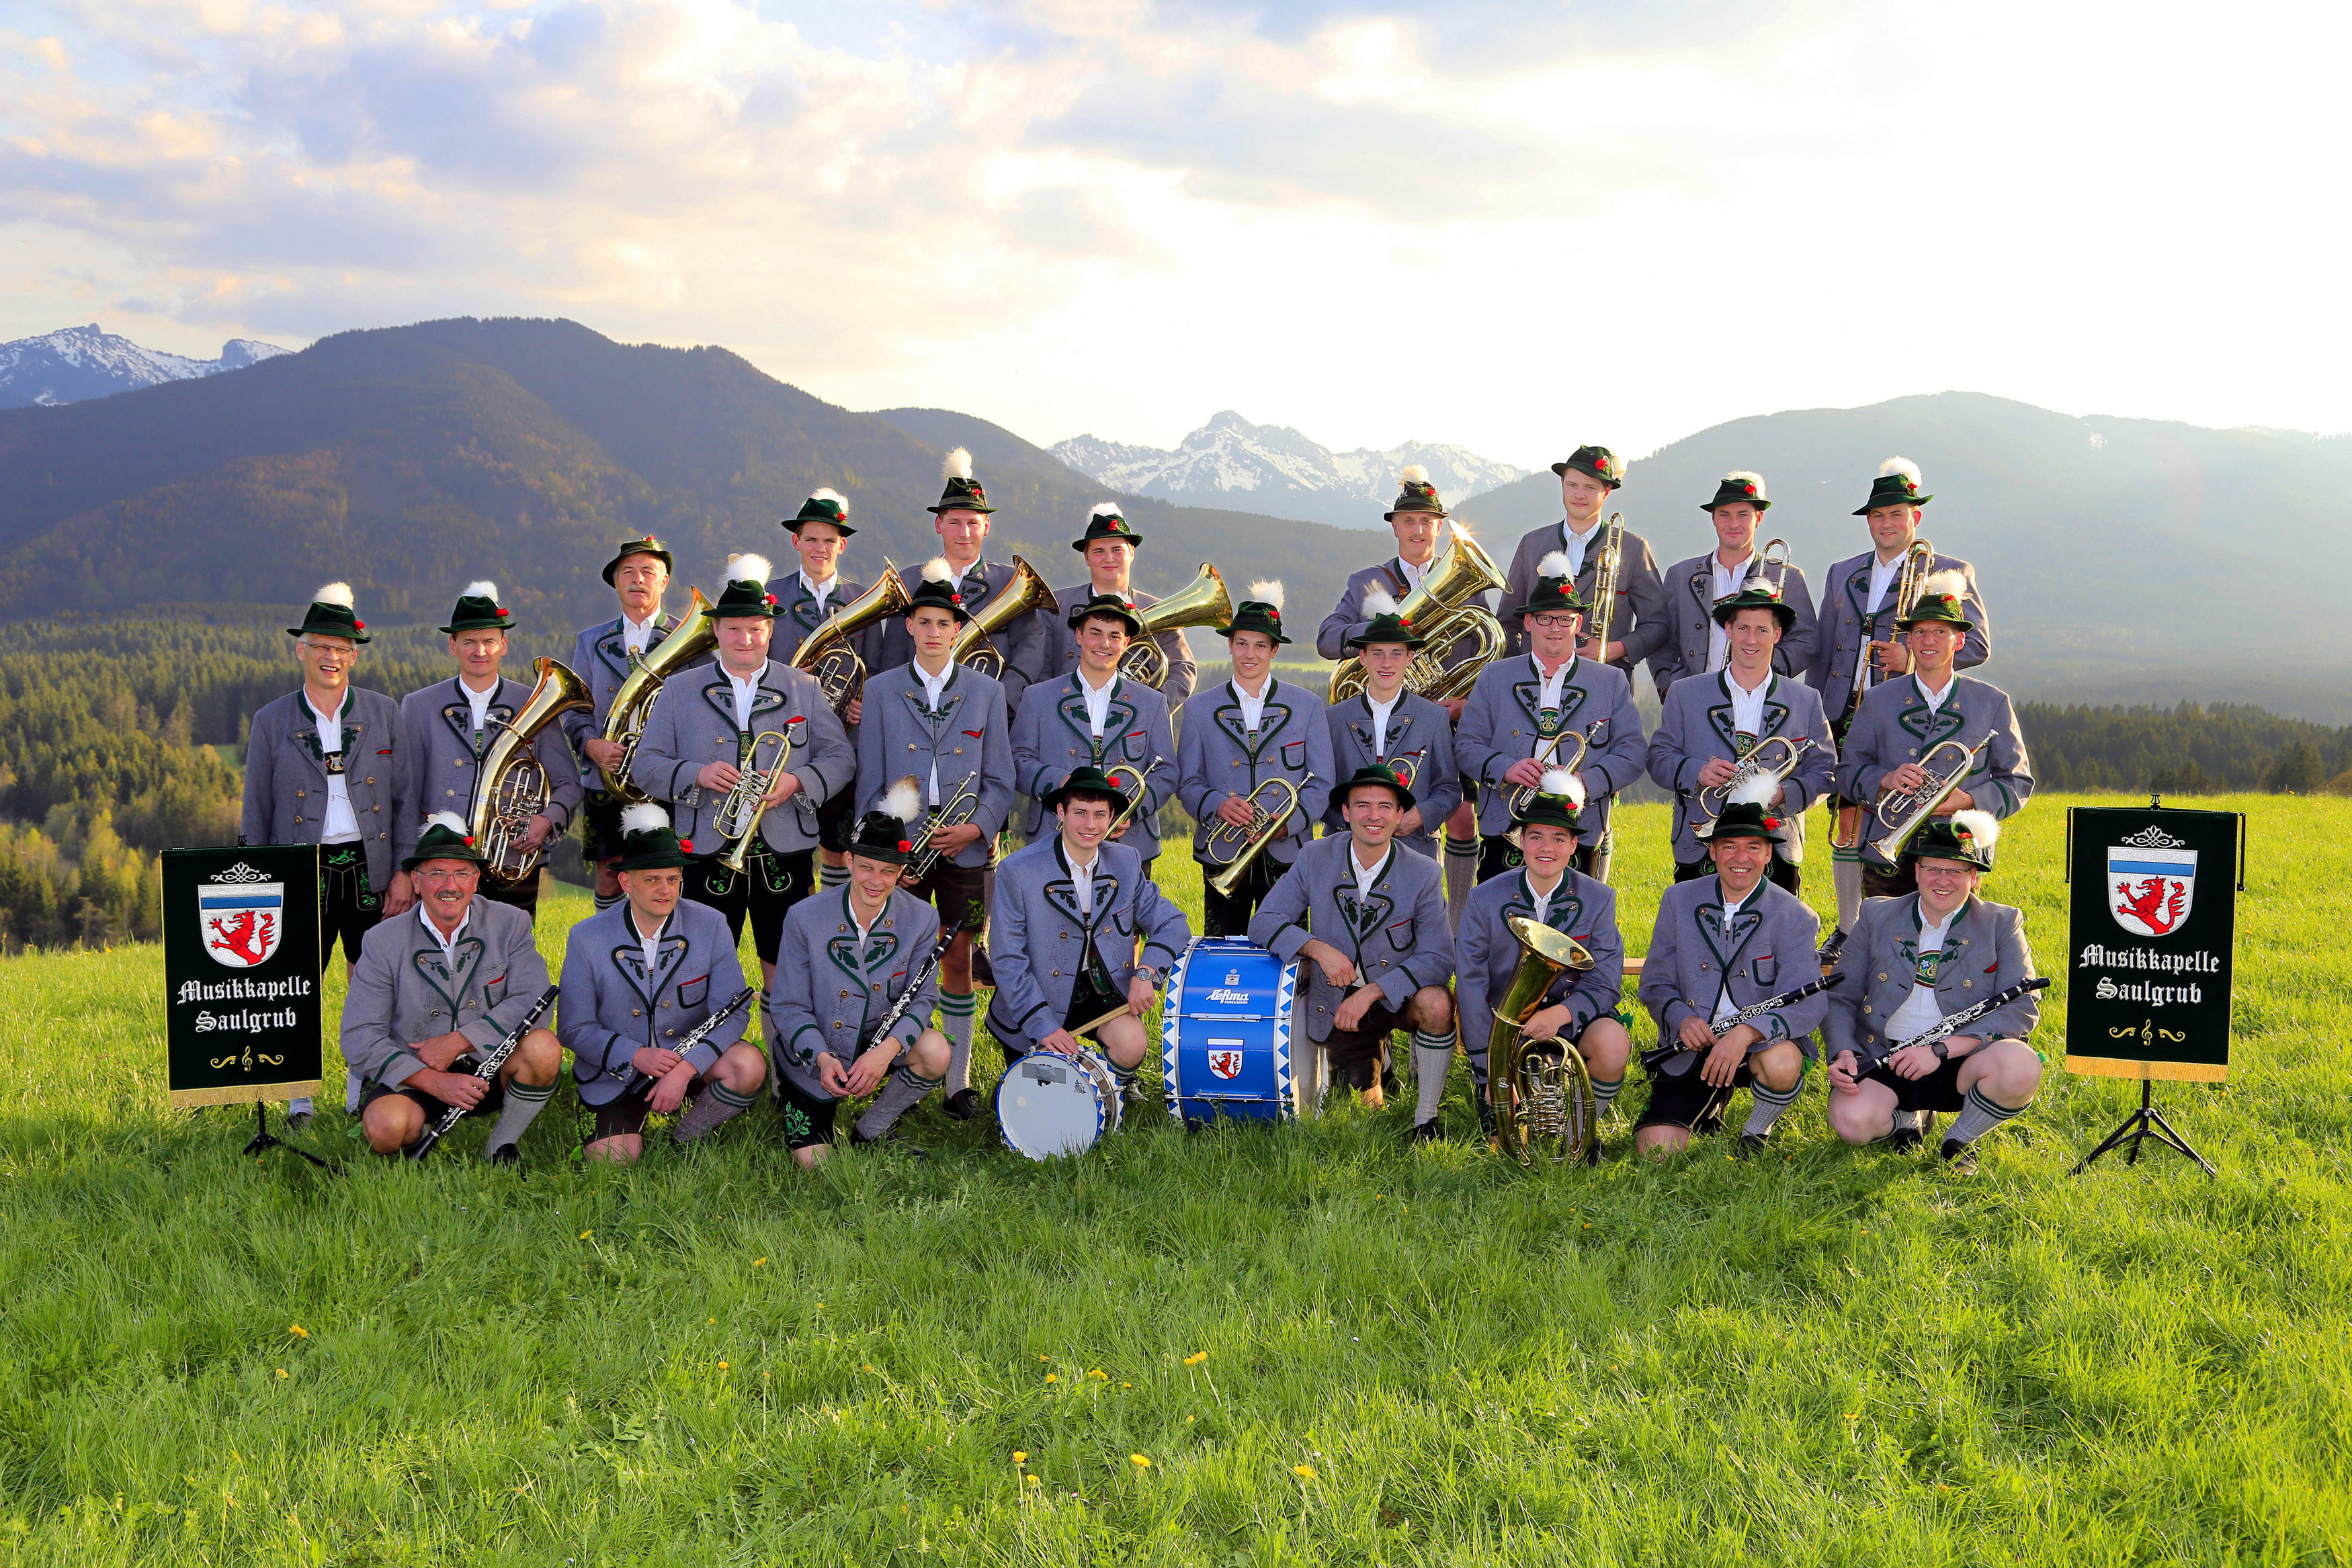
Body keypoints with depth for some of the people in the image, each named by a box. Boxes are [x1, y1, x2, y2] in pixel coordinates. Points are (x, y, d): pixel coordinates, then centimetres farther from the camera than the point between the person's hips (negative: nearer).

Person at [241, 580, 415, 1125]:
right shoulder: (271, 721, 5)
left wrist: (405, 871, 0)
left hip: (371, 870, 1)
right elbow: (255, 813, 7)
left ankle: (364, 1089, 19)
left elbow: (406, 798, 7)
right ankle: (299, 1096, 11)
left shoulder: (384, 712, 7)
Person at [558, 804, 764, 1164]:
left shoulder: (710, 925, -9)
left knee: (749, 1067, -29)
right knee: (613, 1157, -21)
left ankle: (686, 1140, -1)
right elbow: (574, 1029, -6)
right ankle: (627, 1123, 17)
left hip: (691, 1055, 0)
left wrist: (684, 1069, -27)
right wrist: (637, 1056, -22)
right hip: (619, 1069, 0)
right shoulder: (586, 938, -9)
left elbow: (733, 1011, -13)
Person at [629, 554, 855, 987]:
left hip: (785, 857, 0)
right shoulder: (678, 691, 8)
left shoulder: (804, 689, 10)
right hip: (707, 855, 0)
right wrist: (697, 774, -15)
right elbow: (646, 765, 4)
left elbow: (840, 757, 6)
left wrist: (796, 781, -14)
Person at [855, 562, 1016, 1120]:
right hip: (899, 848, 0)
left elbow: (1000, 780, 7)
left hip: (965, 847, 0)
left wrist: (977, 827, -10)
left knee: (958, 962, 5)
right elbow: (870, 780, 4)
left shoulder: (986, 692, 8)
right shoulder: (880, 689, 6)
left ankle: (958, 1084, 13)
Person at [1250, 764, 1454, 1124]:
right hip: (1338, 1003, 1)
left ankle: (1426, 1118, -12)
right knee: (1367, 1107, 0)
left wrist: (1370, 992, -29)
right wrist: (1317, 948, -27)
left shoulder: (1424, 874, -14)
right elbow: (1263, 923, -9)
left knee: (1436, 1005, -34)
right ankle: (1378, 1058, 37)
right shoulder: (1314, 859, -10)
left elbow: (1439, 959, -18)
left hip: (1397, 995, -1)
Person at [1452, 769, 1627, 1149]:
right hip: (1506, 1025, -1)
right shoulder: (1485, 900, -6)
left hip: (1572, 1022, 1)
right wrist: (1490, 1072, -13)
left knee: (1613, 1043, -34)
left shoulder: (1598, 900, -4)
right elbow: (1470, 986, -7)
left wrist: (1563, 1012, -30)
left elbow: (1605, 983, -8)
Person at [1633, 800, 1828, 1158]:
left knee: (1782, 1064, -38)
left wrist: (1746, 1033, -37)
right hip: (1689, 1046, 2)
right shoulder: (1678, 900, 1)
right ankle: (1708, 1107, 21)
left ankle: (1756, 1134, -2)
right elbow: (1655, 984, 4)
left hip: (1761, 1039, -2)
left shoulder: (1795, 917, -8)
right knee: (1655, 1151, -16)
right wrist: (1681, 1018, -20)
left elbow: (1807, 1004, -19)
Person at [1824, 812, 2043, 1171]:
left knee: (2021, 1067, -33)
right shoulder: (1878, 916, 9)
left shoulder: (2002, 923, 4)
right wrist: (1843, 1053, -12)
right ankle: (1908, 1117, 9)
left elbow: (2023, 1007, -9)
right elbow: (1839, 998, 9)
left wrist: (1941, 1049, -19)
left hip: (1961, 1062, -1)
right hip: (1883, 1060, 1)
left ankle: (1960, 1141, -2)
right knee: (1851, 1121, -29)